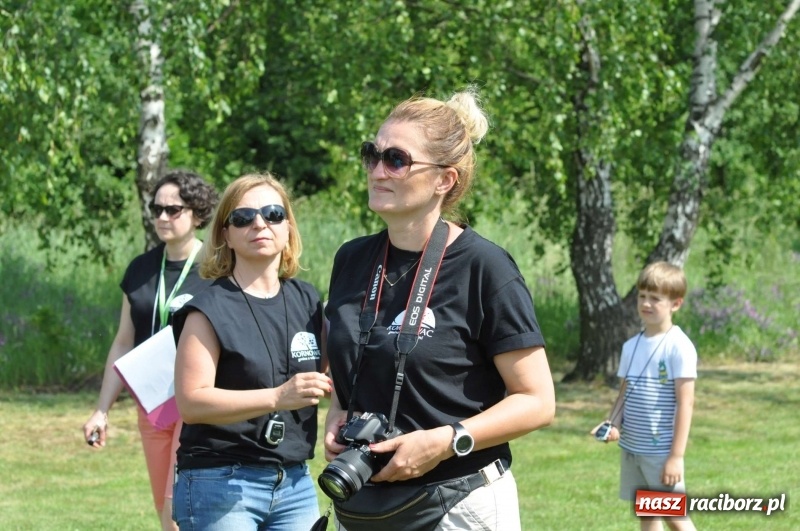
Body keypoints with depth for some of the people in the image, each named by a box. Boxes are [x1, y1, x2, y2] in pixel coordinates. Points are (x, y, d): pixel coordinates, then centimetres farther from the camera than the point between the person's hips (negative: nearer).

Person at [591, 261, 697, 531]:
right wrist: (612, 424, -6)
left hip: (662, 451, -7)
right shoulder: (631, 346, 9)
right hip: (631, 448, 7)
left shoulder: (679, 347, -11)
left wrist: (677, 455, -16)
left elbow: (685, 403, -13)